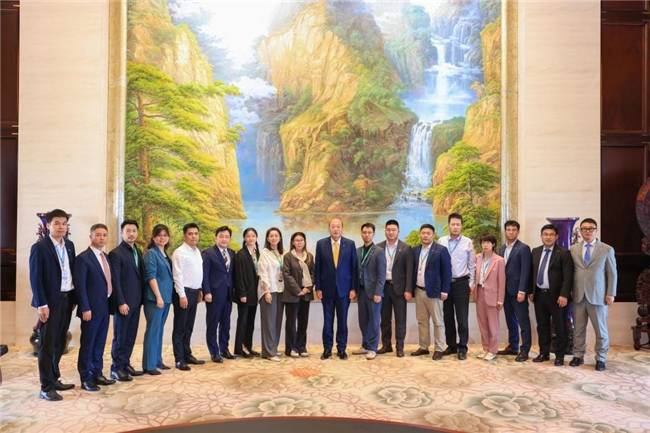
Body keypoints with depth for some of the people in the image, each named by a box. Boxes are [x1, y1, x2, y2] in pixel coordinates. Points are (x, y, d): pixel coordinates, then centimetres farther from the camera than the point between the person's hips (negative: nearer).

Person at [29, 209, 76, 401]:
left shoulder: (69, 245, 9)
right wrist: (42, 304, -16)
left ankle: (54, 379, 26)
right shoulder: (39, 247, -9)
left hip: (67, 299, 6)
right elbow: (35, 278, -12)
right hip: (50, 301, -6)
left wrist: (73, 298, 8)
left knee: (59, 343, 14)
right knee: (47, 344, 0)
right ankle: (46, 387, 7)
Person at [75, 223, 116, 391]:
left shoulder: (106, 257, 12)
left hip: (105, 307, 7)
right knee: (87, 344, 4)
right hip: (91, 309, -7)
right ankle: (85, 378, 14)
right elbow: (80, 286, -14)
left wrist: (110, 304, 9)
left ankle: (97, 374, 25)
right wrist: (85, 308, -17)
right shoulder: (83, 258, -11)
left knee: (99, 343, 14)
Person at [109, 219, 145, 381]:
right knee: (120, 336, 2)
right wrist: (121, 303, -17)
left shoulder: (138, 252, 12)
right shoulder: (116, 253, -10)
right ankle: (116, 368, 12)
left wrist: (141, 298, 9)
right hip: (124, 302, -7)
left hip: (136, 302, 7)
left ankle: (125, 364, 22)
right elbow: (115, 281, -14)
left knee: (131, 336, 12)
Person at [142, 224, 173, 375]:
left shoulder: (165, 254, 14)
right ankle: (149, 365, 4)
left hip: (166, 297, 8)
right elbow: (151, 276, -16)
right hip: (155, 298, -8)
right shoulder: (151, 253, -9)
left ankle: (157, 360, 23)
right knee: (153, 330, -3)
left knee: (159, 330, 14)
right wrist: (158, 296, -21)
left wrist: (166, 296, 13)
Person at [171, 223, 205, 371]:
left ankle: (187, 355, 26)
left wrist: (199, 290, 14)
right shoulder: (179, 252, -13)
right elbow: (178, 275, -17)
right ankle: (179, 360, 7)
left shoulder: (197, 251, 12)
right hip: (184, 292, -8)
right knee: (180, 328, 1)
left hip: (194, 292, 8)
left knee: (189, 327, 16)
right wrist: (182, 295, -20)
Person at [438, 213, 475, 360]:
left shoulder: (468, 242, -1)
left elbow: (472, 265, 3)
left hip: (461, 283, -2)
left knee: (462, 317, 0)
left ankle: (462, 347, 11)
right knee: (447, 316, 10)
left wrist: (471, 283, -1)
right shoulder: (441, 241, 3)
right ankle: (451, 345, 23)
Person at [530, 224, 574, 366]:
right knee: (542, 326, 13)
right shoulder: (535, 251, 10)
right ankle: (544, 353, 24)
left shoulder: (563, 253, -7)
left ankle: (559, 356, 16)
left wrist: (564, 295, -18)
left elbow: (568, 276, -11)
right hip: (539, 294, 5)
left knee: (559, 327, 5)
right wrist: (531, 291, 9)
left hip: (556, 295, -5)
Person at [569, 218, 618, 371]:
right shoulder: (573, 249, 8)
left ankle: (601, 359, 18)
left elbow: (612, 273, 1)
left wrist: (611, 294, -4)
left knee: (600, 329, 5)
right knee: (578, 329, 8)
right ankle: (578, 356, 19)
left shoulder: (607, 249, 2)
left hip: (598, 296, -2)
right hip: (578, 295, 2)